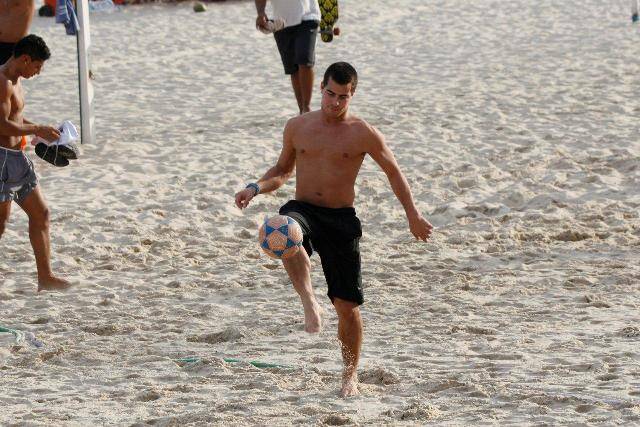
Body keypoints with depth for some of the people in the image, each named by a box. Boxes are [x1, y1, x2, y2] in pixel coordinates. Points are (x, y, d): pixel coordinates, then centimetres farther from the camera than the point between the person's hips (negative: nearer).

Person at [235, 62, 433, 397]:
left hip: (341, 219, -1)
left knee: (347, 303, 0)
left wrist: (413, 215, 8)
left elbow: (393, 172, 10)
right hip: (303, 209, 1)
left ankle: (350, 374, 17)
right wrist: (256, 188, 1)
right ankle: (309, 303, -38)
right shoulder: (298, 127, 8)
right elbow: (283, 170, 20)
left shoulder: (363, 134, -1)